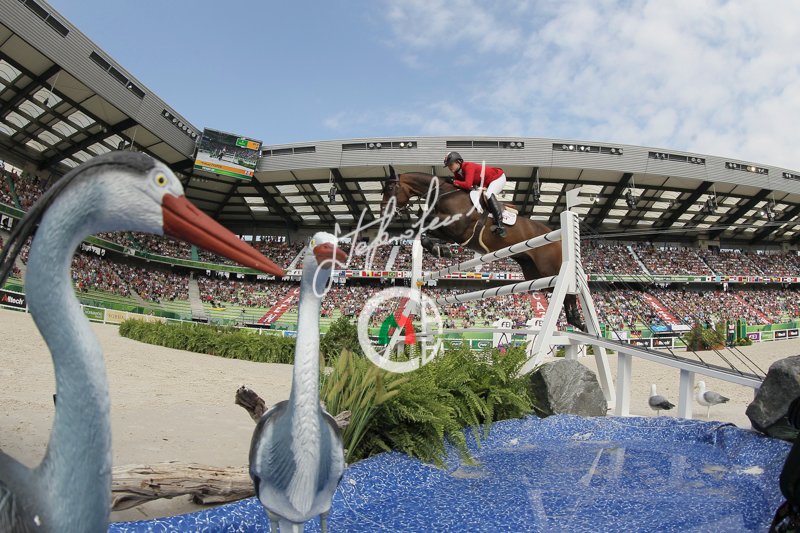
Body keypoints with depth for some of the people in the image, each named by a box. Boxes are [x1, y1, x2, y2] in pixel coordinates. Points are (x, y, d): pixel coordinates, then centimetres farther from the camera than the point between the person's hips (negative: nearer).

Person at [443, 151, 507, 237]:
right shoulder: (457, 172, -2)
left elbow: (468, 185, -39)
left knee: (489, 195, -31)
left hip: (498, 177, -10)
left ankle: (499, 225, -35)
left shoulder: (468, 167, -30)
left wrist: (453, 181, -30)